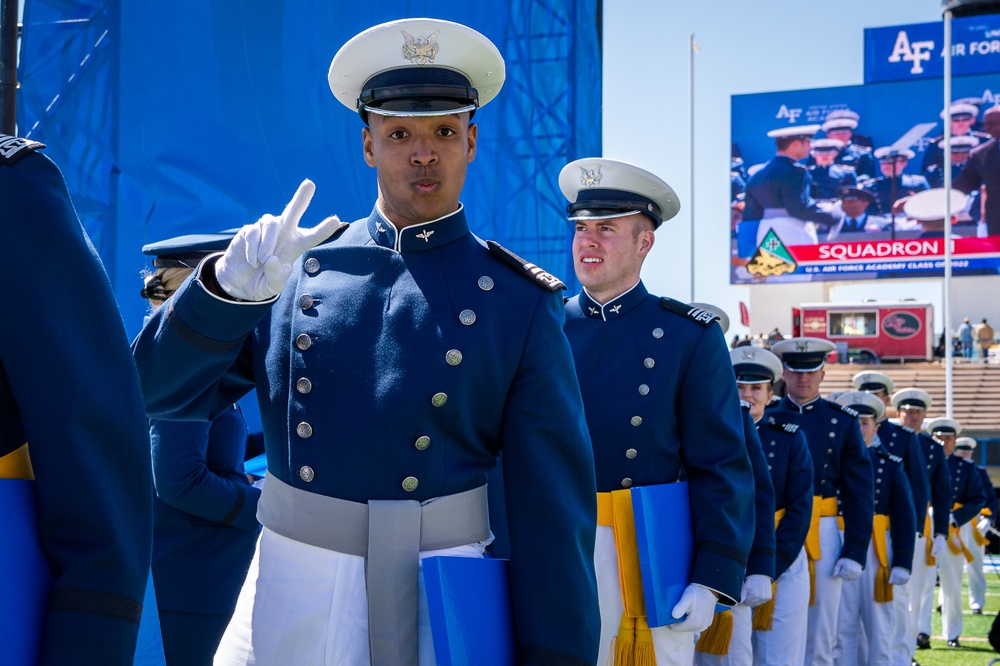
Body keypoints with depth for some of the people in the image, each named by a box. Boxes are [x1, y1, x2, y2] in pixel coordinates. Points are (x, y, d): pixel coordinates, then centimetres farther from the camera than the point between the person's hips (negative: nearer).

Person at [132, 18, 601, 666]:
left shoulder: (519, 303, -3)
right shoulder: (297, 269, 2)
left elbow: (553, 501, -5)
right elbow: (159, 392, 0)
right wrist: (231, 286, -16)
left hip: (440, 608, -1)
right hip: (290, 593, 2)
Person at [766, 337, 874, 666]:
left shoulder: (843, 421, 5)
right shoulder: (764, 418, 5)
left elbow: (859, 492, 2)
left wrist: (855, 552, -5)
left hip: (823, 533, 0)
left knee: (821, 634, 5)